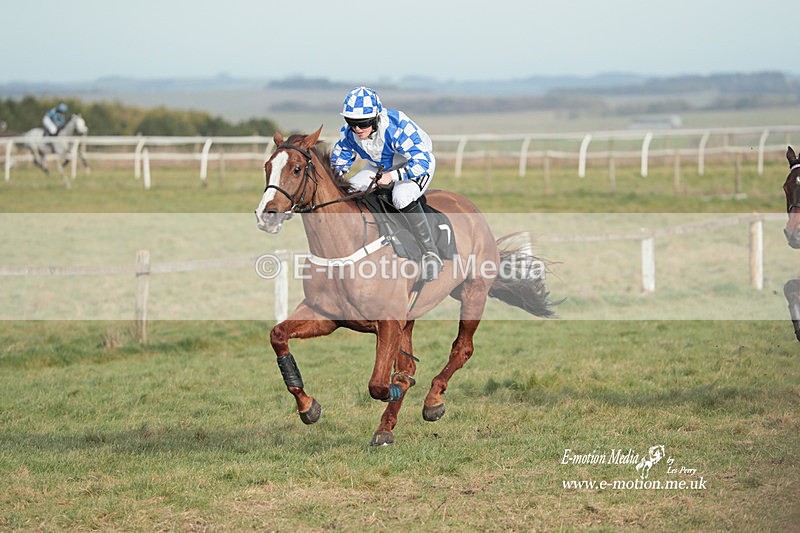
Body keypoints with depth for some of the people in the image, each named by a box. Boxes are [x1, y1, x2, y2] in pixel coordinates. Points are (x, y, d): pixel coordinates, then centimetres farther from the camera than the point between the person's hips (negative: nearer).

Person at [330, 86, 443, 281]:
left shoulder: (397, 128, -36)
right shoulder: (348, 133, -17)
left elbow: (422, 162, -37)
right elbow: (339, 159, 3)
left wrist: (393, 176, -49)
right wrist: (336, 176, -19)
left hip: (415, 166, -7)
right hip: (380, 167, 7)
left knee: (402, 197, -36)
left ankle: (431, 253, -28)